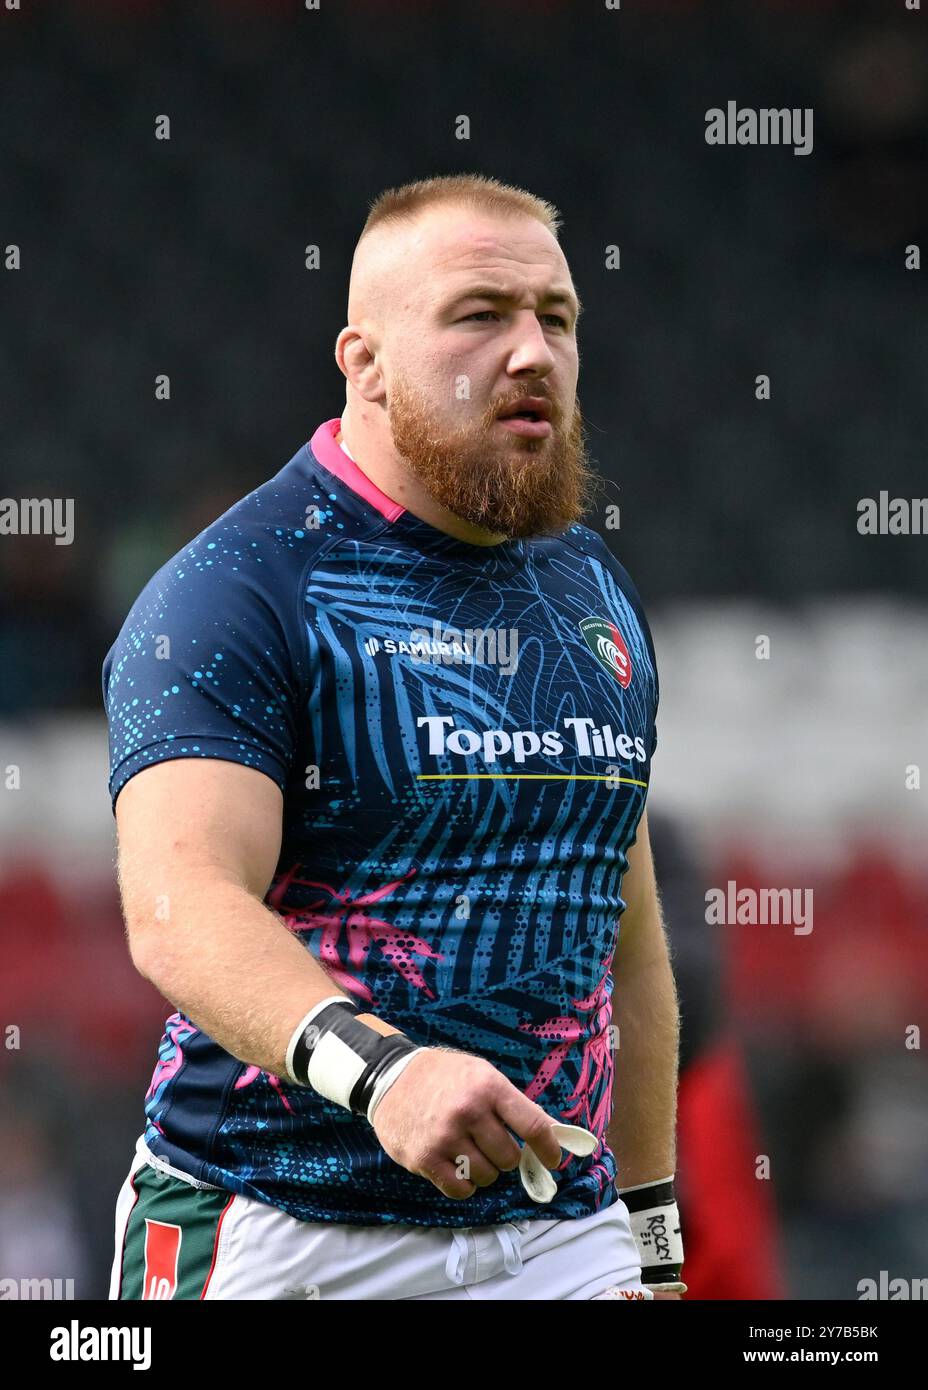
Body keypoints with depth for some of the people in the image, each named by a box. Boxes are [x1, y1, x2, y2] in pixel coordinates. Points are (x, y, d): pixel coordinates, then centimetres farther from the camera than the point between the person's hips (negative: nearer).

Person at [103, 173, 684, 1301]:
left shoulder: (594, 592, 14)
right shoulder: (231, 594, -9)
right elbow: (179, 907, -23)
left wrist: (652, 1233, 19)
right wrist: (376, 1068, -40)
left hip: (556, 1239, 5)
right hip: (283, 1237, -5)